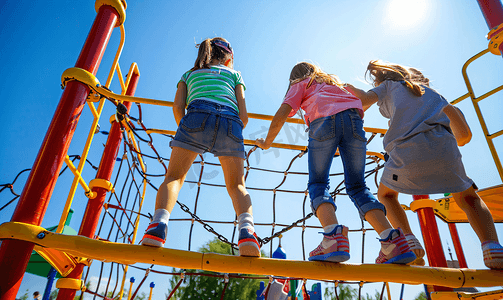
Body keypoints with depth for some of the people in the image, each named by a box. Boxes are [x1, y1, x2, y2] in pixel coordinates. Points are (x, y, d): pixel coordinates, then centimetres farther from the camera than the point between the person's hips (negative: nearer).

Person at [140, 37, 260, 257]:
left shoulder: (190, 73, 32)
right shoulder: (234, 74, 31)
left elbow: (178, 106, 14)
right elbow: (243, 116, 17)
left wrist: (185, 131, 28)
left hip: (198, 117, 0)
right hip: (230, 122, 1)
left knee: (174, 177, 4)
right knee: (236, 185, 7)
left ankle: (158, 225, -22)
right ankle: (247, 230, -18)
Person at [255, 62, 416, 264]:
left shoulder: (300, 84, 27)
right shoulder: (334, 81, 40)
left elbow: (282, 114, 11)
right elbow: (361, 106, 36)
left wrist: (266, 143, 20)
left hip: (323, 121, -4)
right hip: (353, 118, 4)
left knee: (318, 183, 1)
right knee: (357, 186, 5)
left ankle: (333, 235, -25)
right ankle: (392, 240, -11)